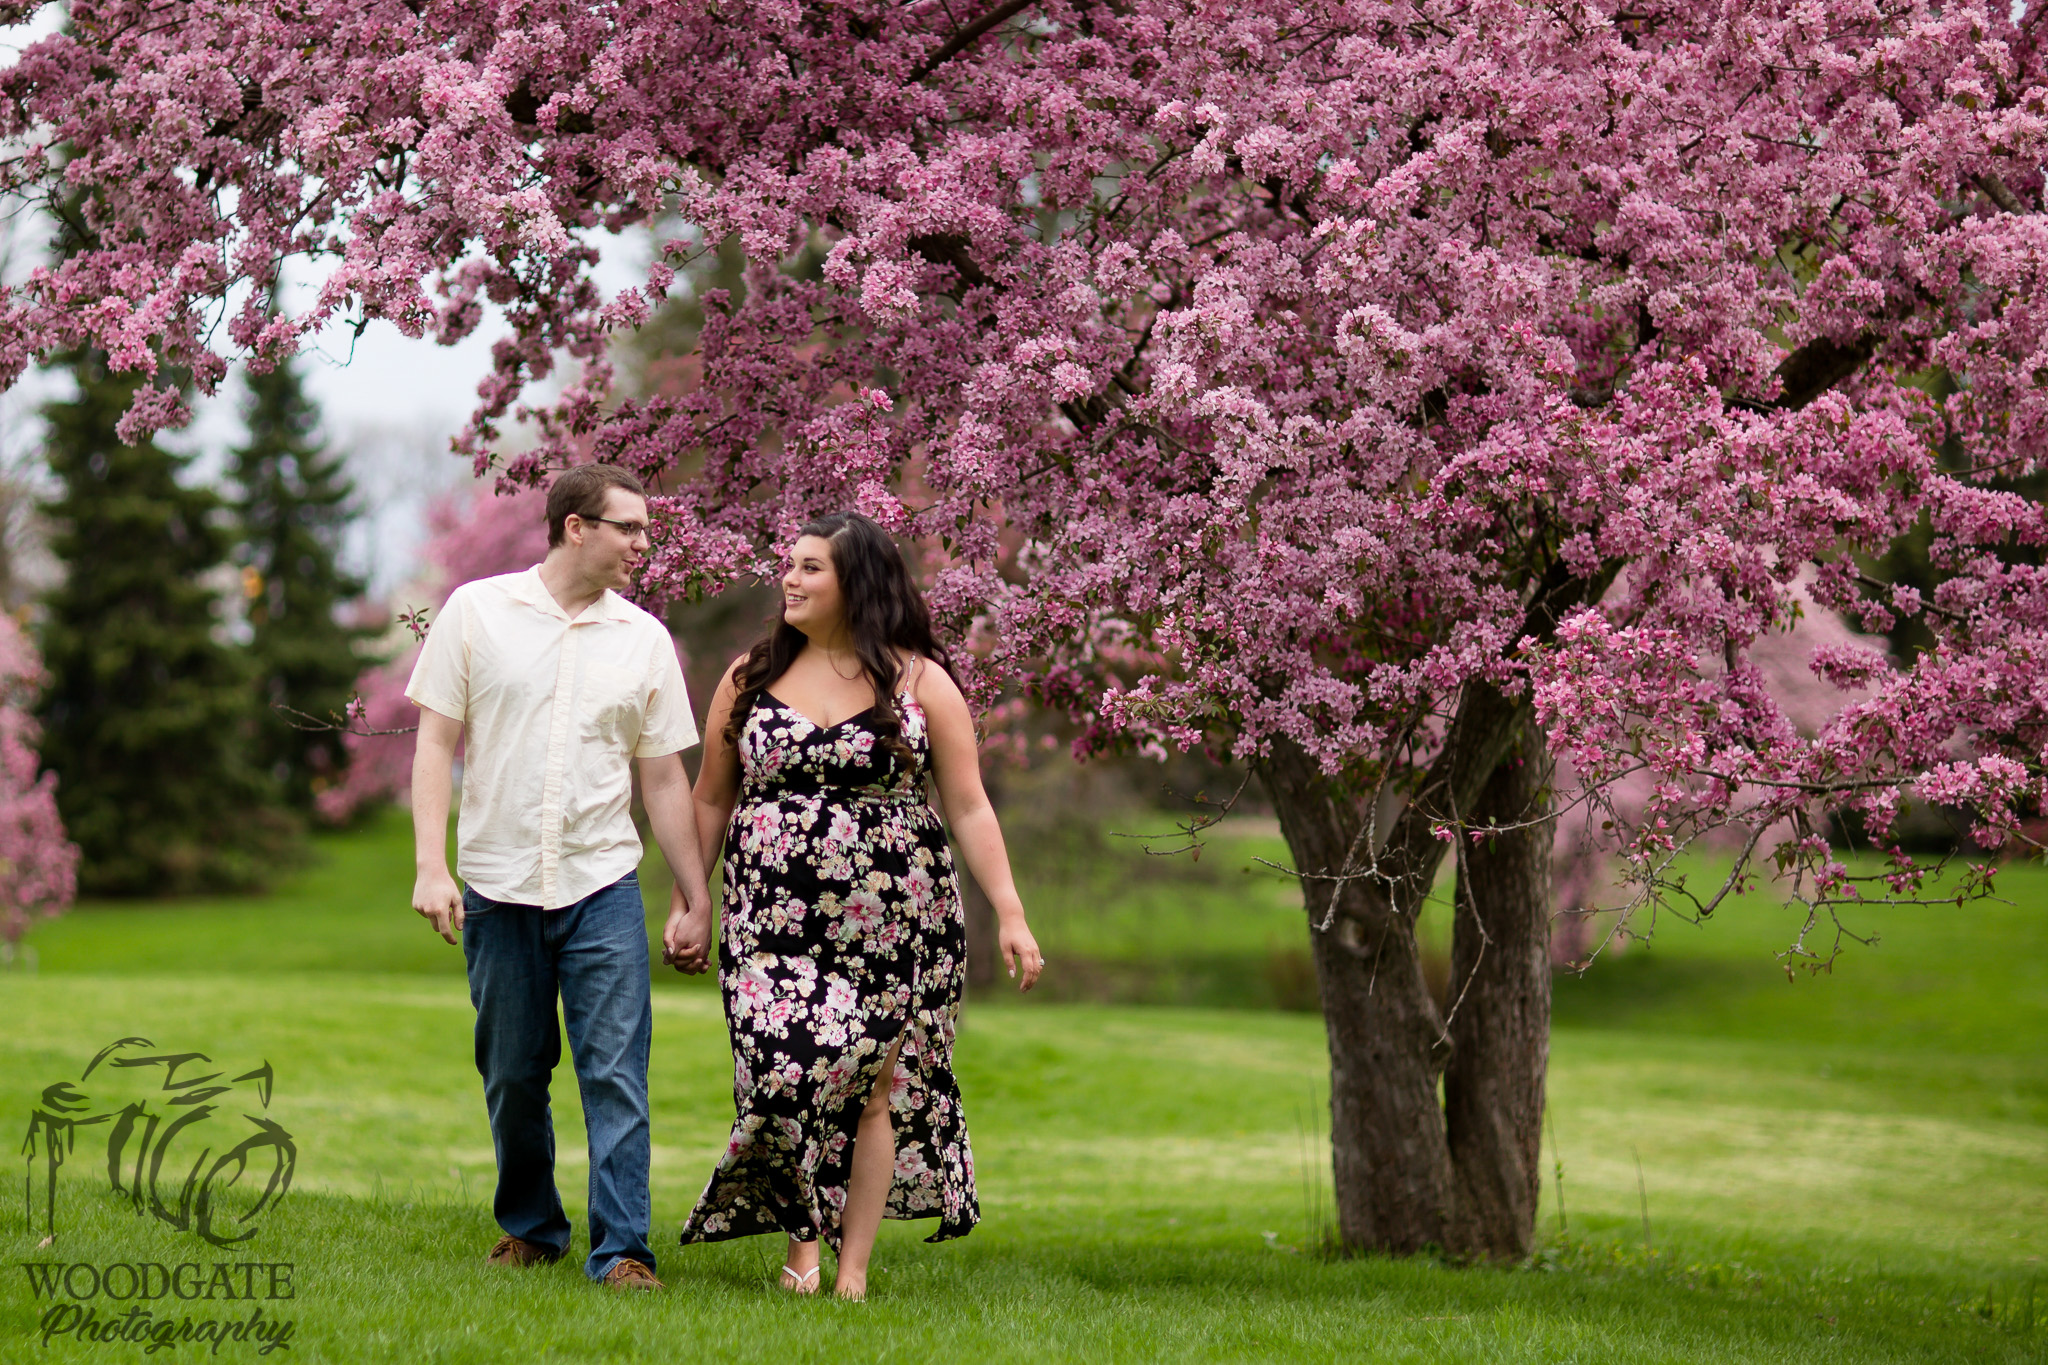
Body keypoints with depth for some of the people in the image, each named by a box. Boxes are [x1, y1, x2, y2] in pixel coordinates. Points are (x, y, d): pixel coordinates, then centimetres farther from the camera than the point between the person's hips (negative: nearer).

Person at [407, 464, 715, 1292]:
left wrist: (696, 901, 9)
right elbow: (436, 742, 1)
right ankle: (530, 1226, 26)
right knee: (512, 1074, 8)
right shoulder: (478, 611, 1)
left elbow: (665, 779, 10)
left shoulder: (643, 639, 6)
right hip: (497, 883, 0)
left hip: (603, 885, 1)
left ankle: (622, 1249, -4)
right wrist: (431, 865, -8)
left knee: (616, 1073, -7)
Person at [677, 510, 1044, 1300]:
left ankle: (853, 1265, 7)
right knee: (787, 1066, -13)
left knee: (873, 1083, -1)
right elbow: (711, 800, 14)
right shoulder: (751, 678, 9)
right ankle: (800, 1237, 5)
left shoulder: (919, 681, 3)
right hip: (775, 917, 1)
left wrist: (1010, 915, -5)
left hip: (892, 918, -1)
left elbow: (968, 807, 2)